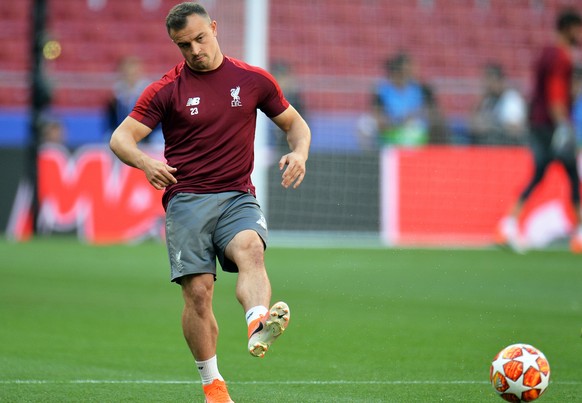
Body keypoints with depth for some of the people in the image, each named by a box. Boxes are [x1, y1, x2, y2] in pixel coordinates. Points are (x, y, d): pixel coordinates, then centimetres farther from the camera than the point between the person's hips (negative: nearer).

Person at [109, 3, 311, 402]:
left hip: (238, 197, 0)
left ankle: (258, 325, -58)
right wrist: (146, 162, -22)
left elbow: (295, 123, 19)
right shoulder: (166, 90, 4)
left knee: (250, 248, -32)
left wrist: (299, 152, -4)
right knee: (198, 291, -10)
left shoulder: (254, 80, 9)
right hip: (186, 200, 0)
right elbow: (121, 137, 1)